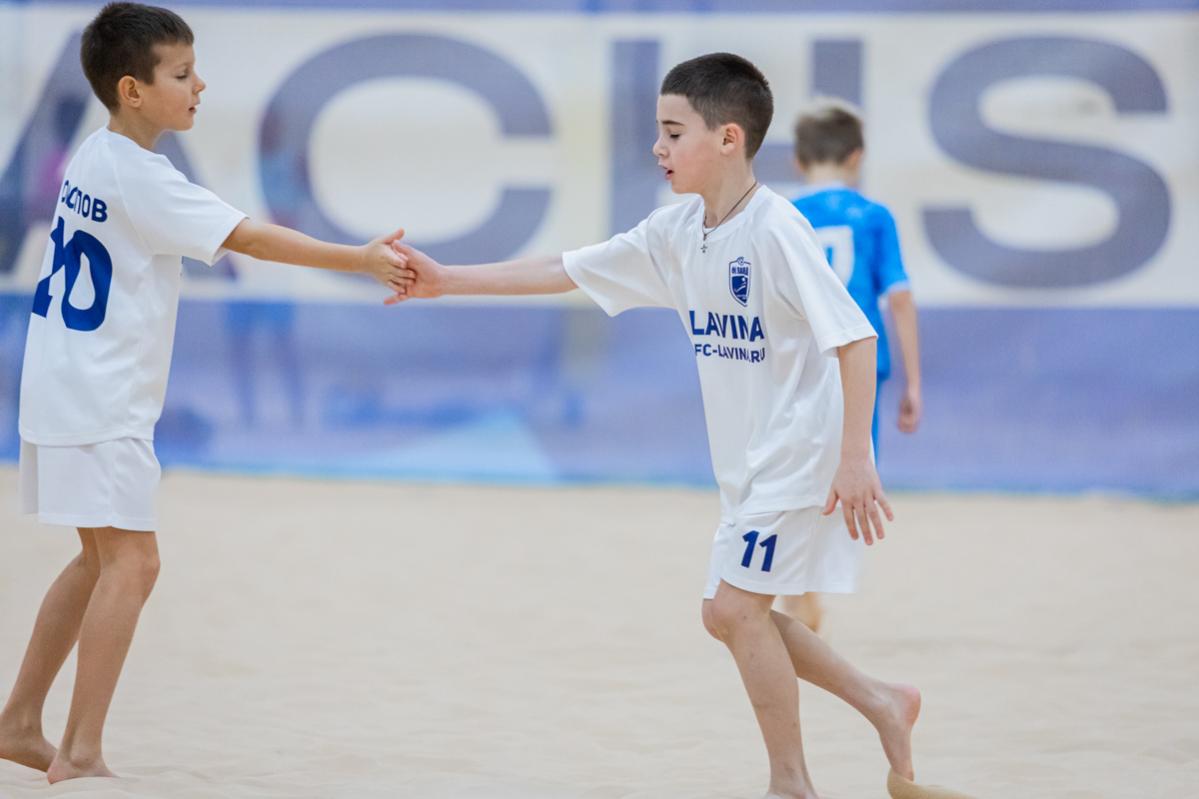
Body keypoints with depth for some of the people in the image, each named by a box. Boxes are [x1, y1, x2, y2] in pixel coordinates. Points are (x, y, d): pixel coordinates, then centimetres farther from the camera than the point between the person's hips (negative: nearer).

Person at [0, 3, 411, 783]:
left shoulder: (96, 159, 11)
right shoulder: (138, 177, -19)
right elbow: (251, 237, -20)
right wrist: (361, 260, -18)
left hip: (72, 390, 10)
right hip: (98, 404, -10)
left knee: (103, 559, 18)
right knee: (131, 563, -11)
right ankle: (81, 751, -12)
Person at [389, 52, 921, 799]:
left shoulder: (776, 229, -21)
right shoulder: (677, 232, 4)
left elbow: (854, 337, -23)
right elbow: (566, 271, 10)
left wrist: (856, 459, -26)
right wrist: (448, 280, 6)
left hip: (803, 450, -9)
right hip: (749, 459, 9)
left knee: (736, 604, -11)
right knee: (731, 614, 11)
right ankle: (882, 703, 23)